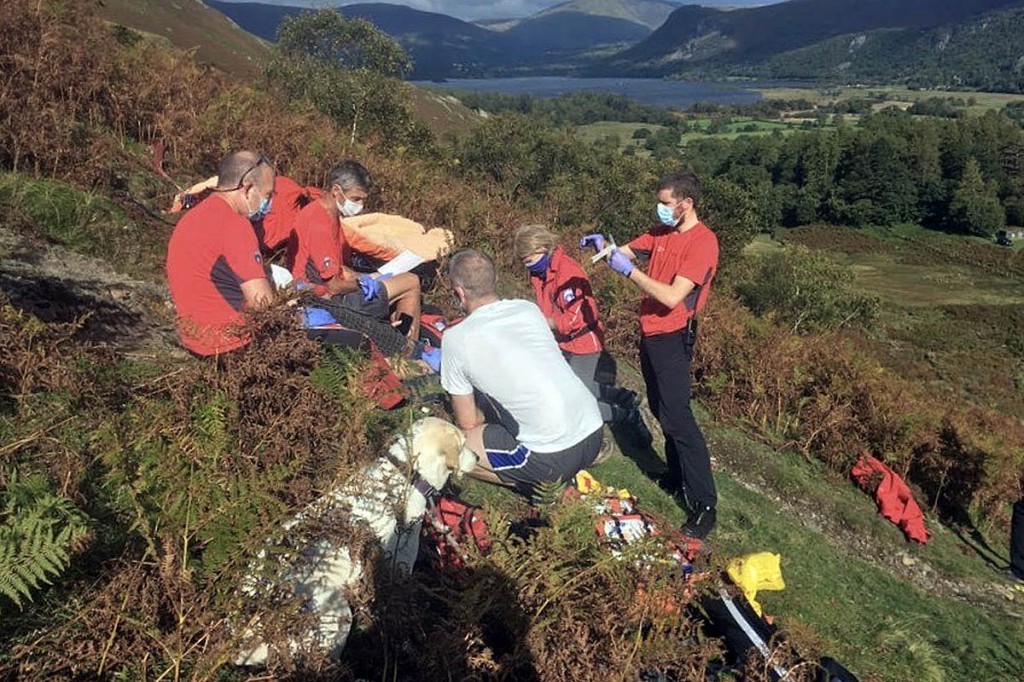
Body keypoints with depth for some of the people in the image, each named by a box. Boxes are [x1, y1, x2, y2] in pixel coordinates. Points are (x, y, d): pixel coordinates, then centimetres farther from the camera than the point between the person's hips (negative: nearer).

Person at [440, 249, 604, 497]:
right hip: (594, 433, 7)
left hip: (552, 457, -7)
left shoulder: (456, 338, -4)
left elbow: (468, 423, 4)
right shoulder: (529, 309, 11)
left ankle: (538, 485, 3)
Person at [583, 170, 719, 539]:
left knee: (677, 418, -10)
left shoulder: (703, 242, -17)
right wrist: (602, 245, -8)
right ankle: (678, 476, 31)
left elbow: (672, 297, -25)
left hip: (672, 339, -8)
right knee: (661, 409, 16)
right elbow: (625, 252, 14)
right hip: (650, 333, 9)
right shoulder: (661, 232, 9)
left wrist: (629, 270, -23)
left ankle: (705, 504, -4)